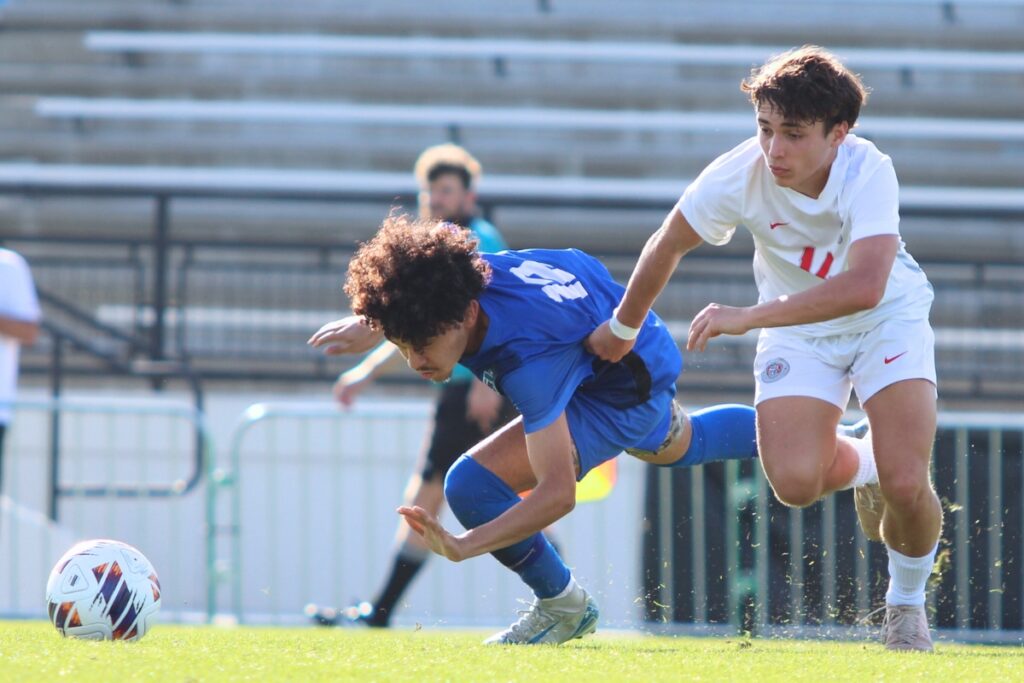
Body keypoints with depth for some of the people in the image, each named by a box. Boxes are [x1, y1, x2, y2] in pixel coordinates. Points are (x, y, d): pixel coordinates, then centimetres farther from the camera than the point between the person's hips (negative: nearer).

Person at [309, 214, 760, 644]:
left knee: (471, 485, -24)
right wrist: (371, 324, -4)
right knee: (677, 444, 41)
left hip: (625, 391, -8)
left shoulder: (530, 359, -46)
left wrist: (463, 546, -56)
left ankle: (563, 606, 1)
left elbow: (558, 494, -47)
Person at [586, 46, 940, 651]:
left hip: (888, 318, -2)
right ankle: (861, 465, 19)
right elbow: (668, 246, -5)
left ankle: (908, 603, 15)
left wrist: (750, 317, -50)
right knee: (796, 482, -21)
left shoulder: (869, 174, -34)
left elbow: (865, 285, -49)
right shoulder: (739, 177, -26)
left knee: (907, 484, -19)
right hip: (799, 332, 2)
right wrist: (623, 327, 10)